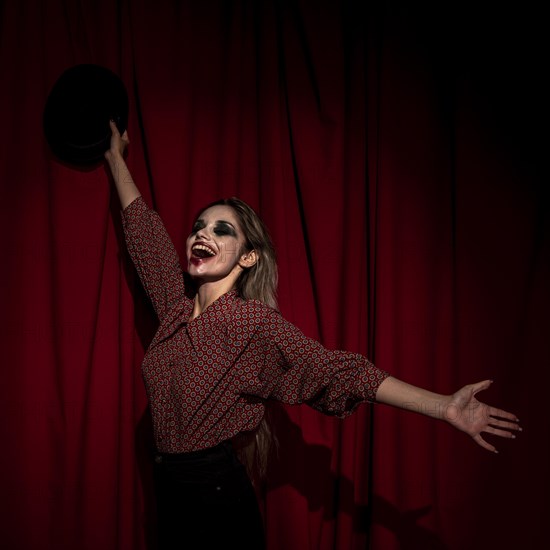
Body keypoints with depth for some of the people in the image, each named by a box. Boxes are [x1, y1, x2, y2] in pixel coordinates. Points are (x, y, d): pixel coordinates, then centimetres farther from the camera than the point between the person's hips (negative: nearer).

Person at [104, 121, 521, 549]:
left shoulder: (257, 322, -16)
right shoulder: (177, 303, 1)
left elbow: (337, 371, -22)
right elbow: (142, 226, 11)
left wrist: (444, 407, -30)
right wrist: (116, 157, 20)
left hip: (220, 496, -5)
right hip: (168, 490, 6)